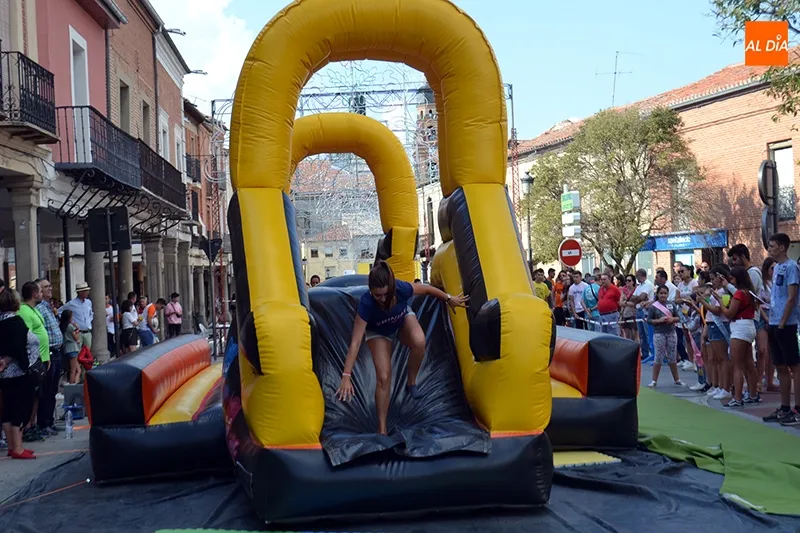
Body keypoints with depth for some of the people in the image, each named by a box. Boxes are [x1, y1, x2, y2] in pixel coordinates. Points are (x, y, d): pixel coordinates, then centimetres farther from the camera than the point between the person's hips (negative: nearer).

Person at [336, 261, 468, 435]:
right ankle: (382, 428, 3)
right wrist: (346, 376, -43)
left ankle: (411, 383, -6)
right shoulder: (366, 303, -41)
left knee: (419, 342, -33)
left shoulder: (402, 288, -38)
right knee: (384, 377, -12)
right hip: (378, 332, -1)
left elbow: (427, 289, -15)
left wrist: (449, 299, 0)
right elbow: (355, 342, -40)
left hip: (403, 318, 2)